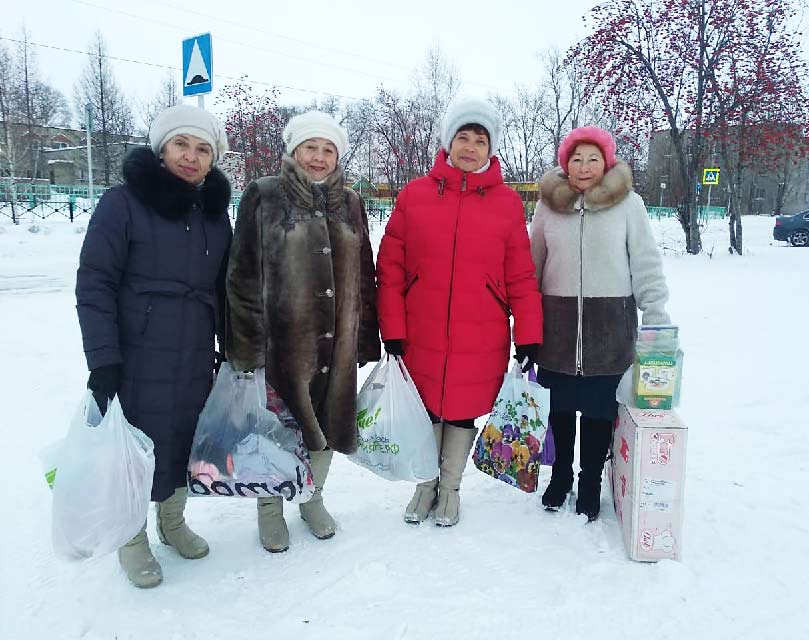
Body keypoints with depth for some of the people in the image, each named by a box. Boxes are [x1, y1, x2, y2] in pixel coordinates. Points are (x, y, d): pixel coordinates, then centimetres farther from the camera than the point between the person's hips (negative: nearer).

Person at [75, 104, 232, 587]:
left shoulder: (215, 212, 8)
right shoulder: (124, 203, -8)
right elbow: (94, 285, -10)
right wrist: (102, 359, -16)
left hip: (195, 360, 5)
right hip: (137, 360, -4)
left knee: (186, 439, 13)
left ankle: (173, 520, 38)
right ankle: (133, 537, 28)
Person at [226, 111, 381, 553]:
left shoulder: (349, 203, 10)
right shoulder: (264, 196, -2)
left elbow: (363, 275, 12)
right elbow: (243, 274, -4)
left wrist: (366, 339, 9)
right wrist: (247, 344, -9)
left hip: (336, 343, 4)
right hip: (281, 342, -3)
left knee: (325, 422, 14)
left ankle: (313, 498, 37)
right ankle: (270, 507, 30)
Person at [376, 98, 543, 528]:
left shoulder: (507, 202, 1)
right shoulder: (414, 195, 1)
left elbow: (521, 277, 1)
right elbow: (390, 268, 1)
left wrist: (528, 337, -2)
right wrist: (392, 330, -3)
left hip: (482, 343, 0)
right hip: (421, 338, 1)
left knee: (463, 412, 11)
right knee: (426, 411, 13)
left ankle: (449, 487, 35)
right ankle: (425, 484, 37)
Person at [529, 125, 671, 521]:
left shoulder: (628, 203, -1)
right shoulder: (549, 204, 4)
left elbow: (646, 266, 1)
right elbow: (533, 264, 9)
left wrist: (657, 319, -3)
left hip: (610, 323, -1)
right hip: (557, 321, 2)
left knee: (599, 408, 6)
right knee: (559, 406, 11)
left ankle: (590, 485, 26)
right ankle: (560, 477, 31)